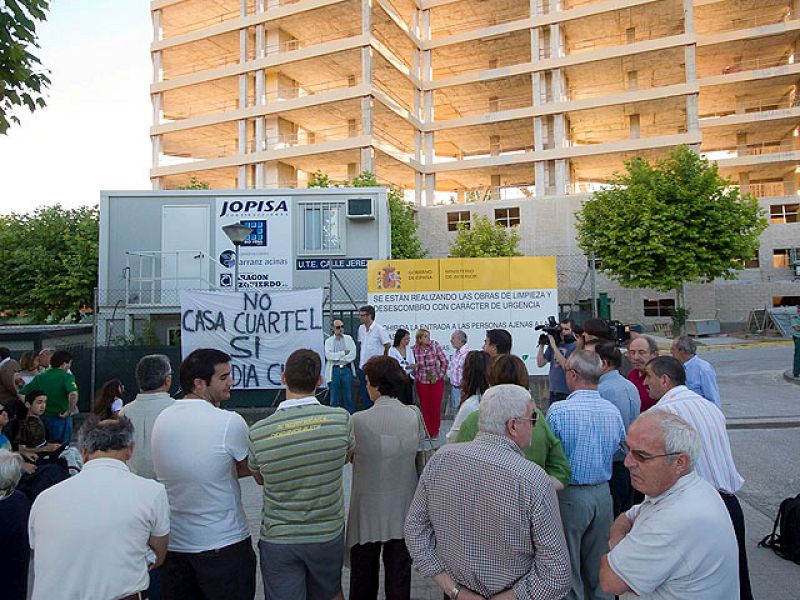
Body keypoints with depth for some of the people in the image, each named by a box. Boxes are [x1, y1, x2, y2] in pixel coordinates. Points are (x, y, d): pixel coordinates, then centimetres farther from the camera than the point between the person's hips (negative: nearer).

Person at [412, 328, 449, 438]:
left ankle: (435, 432, 16)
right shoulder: (414, 349, -9)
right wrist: (416, 378, 4)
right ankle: (427, 432, 17)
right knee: (425, 407, 4)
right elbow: (414, 366, 6)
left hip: (436, 381, -1)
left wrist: (441, 375, -5)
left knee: (436, 407, 2)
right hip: (422, 382, 1)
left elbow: (444, 361, -5)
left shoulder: (435, 345, -12)